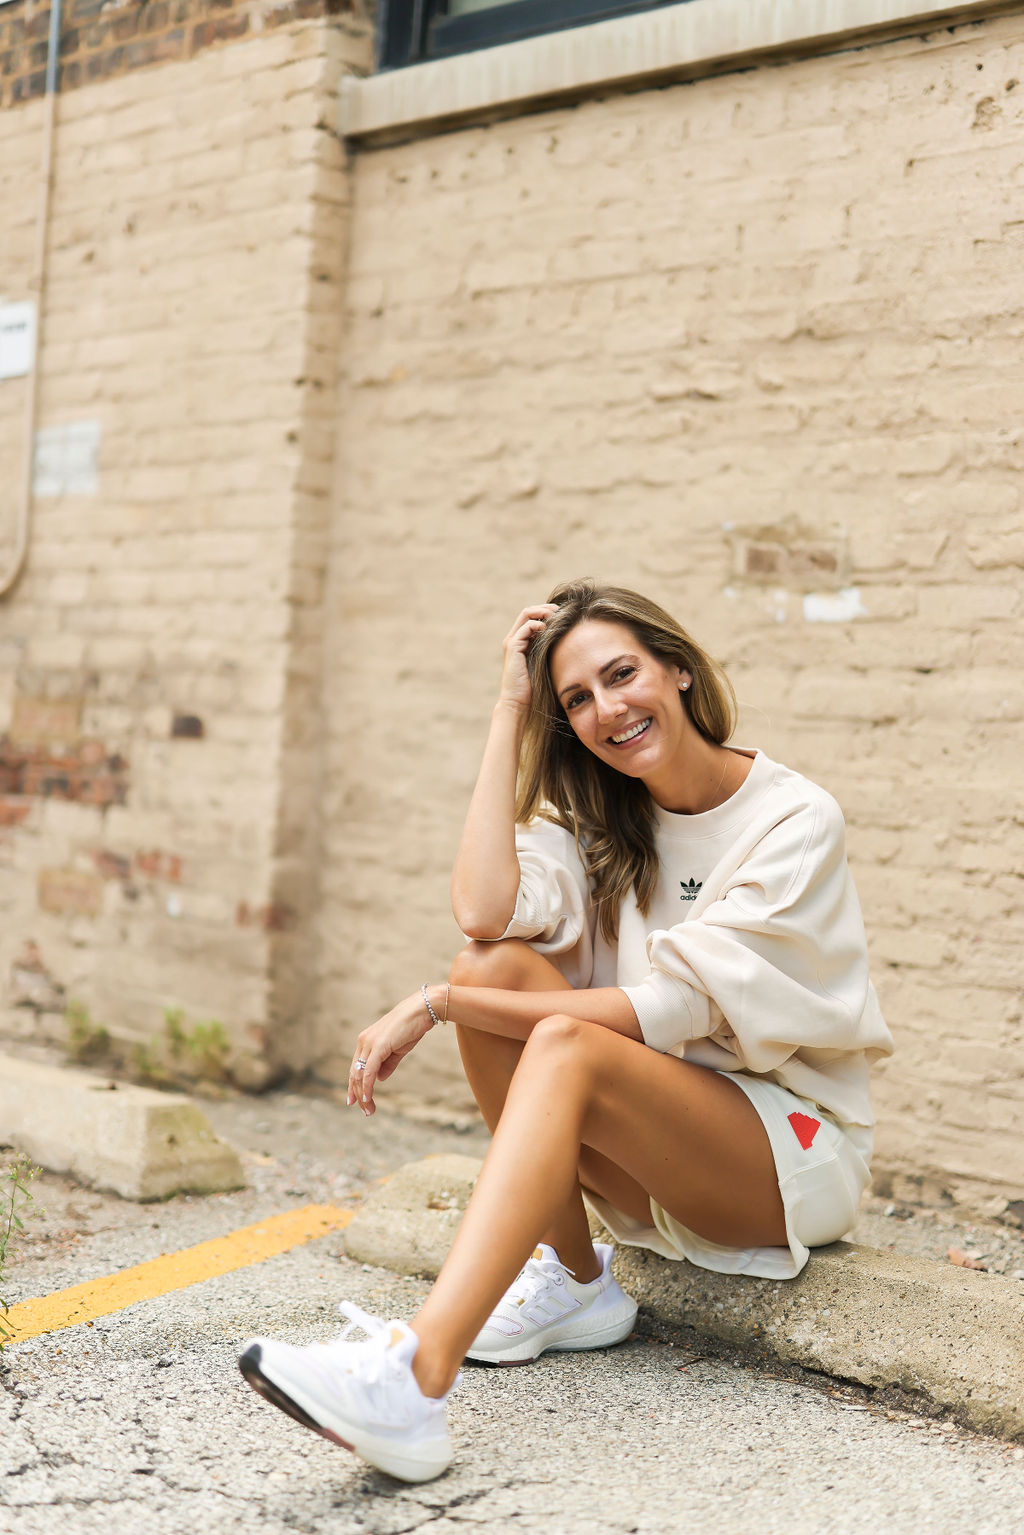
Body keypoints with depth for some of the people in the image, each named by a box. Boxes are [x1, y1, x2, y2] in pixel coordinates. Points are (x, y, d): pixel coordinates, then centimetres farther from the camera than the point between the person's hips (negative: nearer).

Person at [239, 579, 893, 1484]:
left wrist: (439, 1003, -23)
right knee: (497, 966, -19)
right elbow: (483, 910, -15)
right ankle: (575, 1282, -10)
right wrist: (510, 712, -9)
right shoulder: (598, 817, 6)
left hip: (798, 1149, -5)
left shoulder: (796, 820, -12)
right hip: (645, 1152, 6)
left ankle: (414, 1375, -50)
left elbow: (671, 1010, -21)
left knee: (564, 1046, -33)